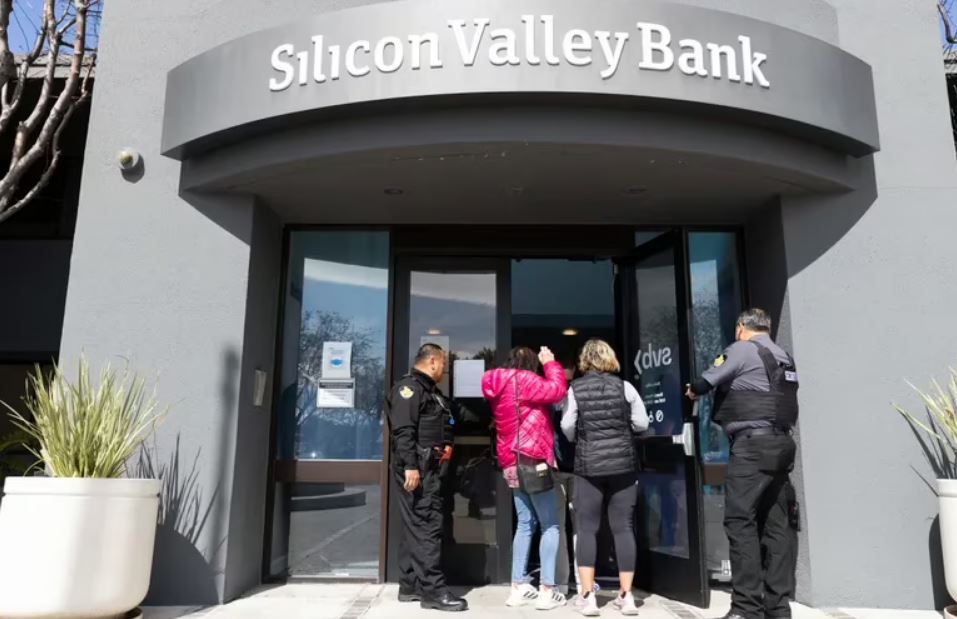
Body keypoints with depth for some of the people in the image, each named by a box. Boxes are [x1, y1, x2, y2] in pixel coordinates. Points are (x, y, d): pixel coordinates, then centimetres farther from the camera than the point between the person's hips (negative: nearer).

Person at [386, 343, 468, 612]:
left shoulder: (431, 390, 22)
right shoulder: (408, 387, -10)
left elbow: (443, 426, 29)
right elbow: (403, 431, -20)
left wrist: (447, 445, 9)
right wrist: (410, 466, -25)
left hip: (431, 467, 10)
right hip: (417, 467, -10)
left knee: (416, 527, 12)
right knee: (427, 526, -9)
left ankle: (410, 586, 19)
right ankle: (432, 590, -6)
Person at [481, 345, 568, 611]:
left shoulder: (501, 385, 15)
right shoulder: (522, 380, -12)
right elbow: (557, 390, -18)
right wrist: (550, 363, -3)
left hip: (513, 463, 9)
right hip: (533, 461, -9)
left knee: (525, 524, 13)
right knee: (550, 525, -1)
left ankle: (518, 587, 13)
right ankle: (546, 591, -2)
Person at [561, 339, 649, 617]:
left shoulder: (575, 389, -1)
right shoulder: (624, 386, 0)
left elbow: (567, 428, -1)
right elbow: (642, 423, 1)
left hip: (588, 466, -1)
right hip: (623, 464, 1)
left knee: (586, 529, 6)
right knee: (624, 528, 8)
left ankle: (587, 596, 4)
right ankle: (626, 596, 12)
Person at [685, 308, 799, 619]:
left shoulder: (741, 349, -3)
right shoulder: (784, 357, 19)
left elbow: (706, 382, -3)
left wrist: (693, 391, 16)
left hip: (752, 444, -8)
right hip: (781, 443, 8)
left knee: (740, 522, -7)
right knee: (777, 525, 7)